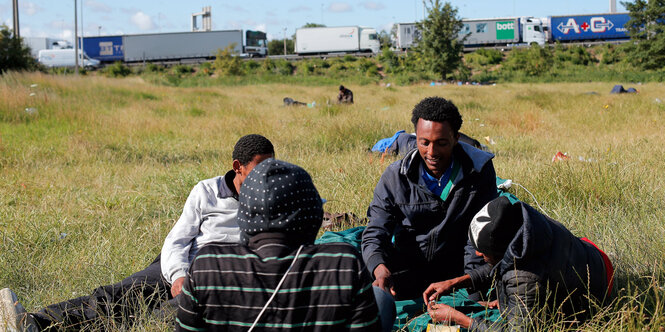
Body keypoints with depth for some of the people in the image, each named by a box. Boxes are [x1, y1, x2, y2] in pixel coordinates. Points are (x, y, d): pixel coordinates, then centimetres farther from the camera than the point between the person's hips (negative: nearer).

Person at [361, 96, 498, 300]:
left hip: (457, 269, 1)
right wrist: (380, 269, -34)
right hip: (406, 269, -1)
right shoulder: (395, 177, -9)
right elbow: (375, 234, -12)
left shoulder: (480, 169, -8)